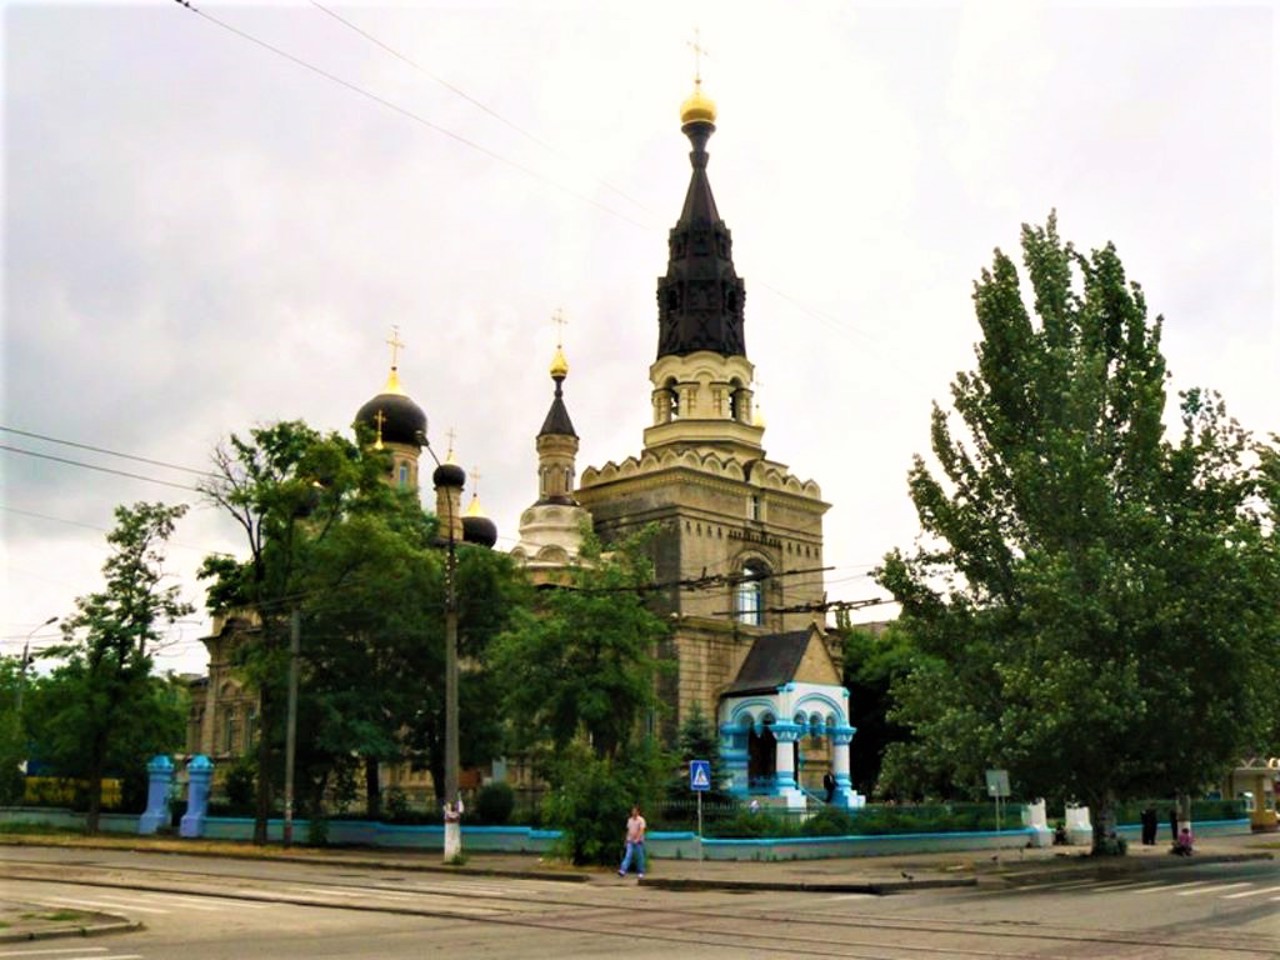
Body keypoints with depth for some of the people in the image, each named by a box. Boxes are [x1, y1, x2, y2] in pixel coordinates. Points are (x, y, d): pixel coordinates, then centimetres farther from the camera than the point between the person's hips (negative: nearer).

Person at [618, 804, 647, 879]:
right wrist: (627, 839, 11)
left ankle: (640, 873, 11)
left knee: (640, 858, 3)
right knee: (628, 856, -8)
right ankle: (623, 871, -20)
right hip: (630, 841, 4)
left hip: (638, 841, -4)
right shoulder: (630, 820, 11)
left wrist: (637, 839, -23)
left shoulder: (641, 820, -7)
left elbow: (641, 831, -15)